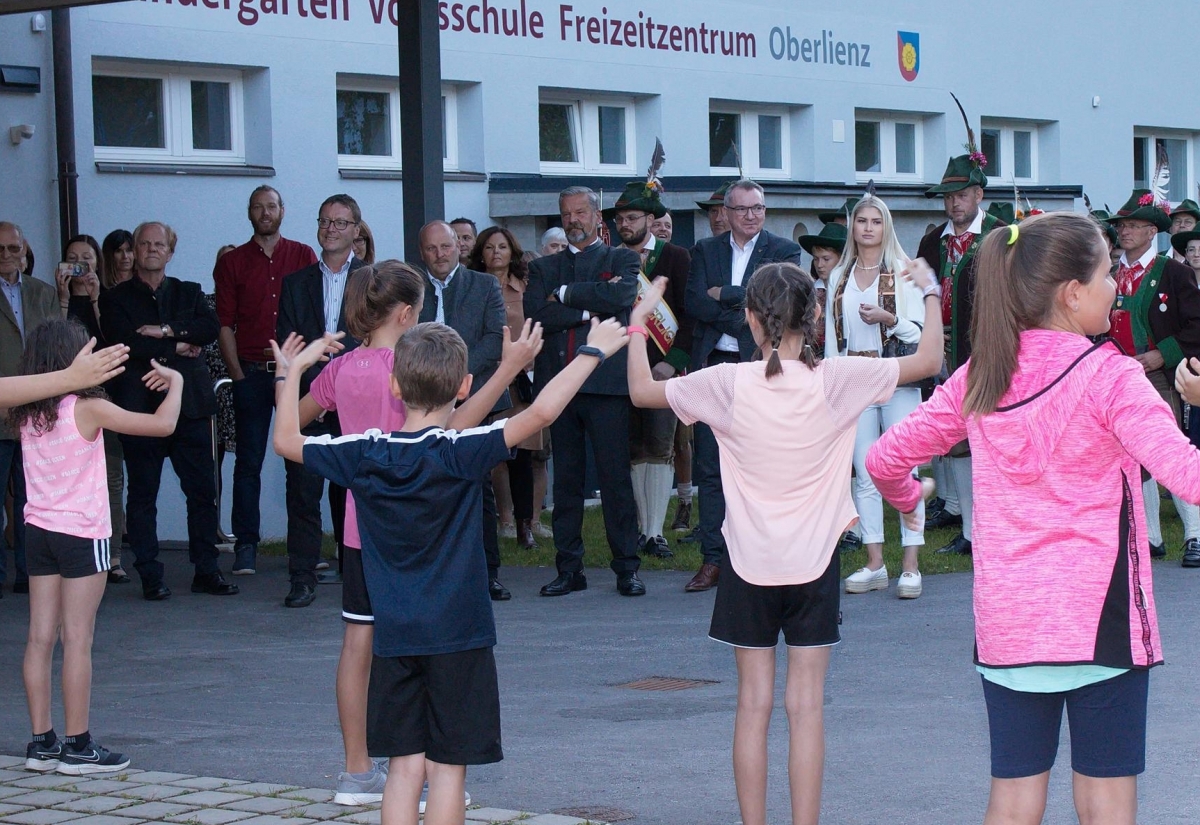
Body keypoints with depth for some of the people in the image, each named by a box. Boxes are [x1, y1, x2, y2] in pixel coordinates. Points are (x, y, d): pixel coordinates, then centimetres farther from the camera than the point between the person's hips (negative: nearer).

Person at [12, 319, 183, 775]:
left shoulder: (26, 414, 3)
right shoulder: (88, 409, -13)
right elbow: (163, 424, -13)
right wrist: (175, 382, 3)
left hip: (38, 529, 6)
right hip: (82, 533, -6)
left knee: (40, 638, 7)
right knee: (77, 641, -2)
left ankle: (41, 742, 10)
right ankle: (77, 746, 1)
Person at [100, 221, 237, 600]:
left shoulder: (189, 293, 15)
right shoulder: (115, 299, 6)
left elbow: (210, 327, -3)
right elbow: (125, 343, -10)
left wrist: (166, 330, -14)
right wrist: (177, 348, -8)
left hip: (190, 406, 2)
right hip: (140, 405, -2)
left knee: (203, 491, 2)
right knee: (142, 495, 0)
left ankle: (206, 571, 9)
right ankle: (150, 578, 6)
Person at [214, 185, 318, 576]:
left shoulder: (303, 256, 8)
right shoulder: (232, 263, 8)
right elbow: (224, 325, 5)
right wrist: (238, 375, -5)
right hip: (252, 372, 0)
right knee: (248, 463, -1)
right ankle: (246, 547, 2)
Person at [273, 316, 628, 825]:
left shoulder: (364, 454, -2)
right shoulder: (460, 453, -13)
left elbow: (286, 441, 13)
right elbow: (540, 413, -22)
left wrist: (294, 368, 24)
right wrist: (592, 352, -13)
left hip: (394, 639, 4)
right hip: (457, 637, -4)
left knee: (405, 766, 9)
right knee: (447, 768, 3)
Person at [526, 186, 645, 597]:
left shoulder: (622, 259, 10)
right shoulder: (544, 267, 18)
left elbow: (621, 295, -12)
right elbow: (536, 313, 0)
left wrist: (565, 294, -5)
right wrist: (589, 310, -7)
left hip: (606, 381, -3)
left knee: (615, 477, -4)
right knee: (565, 479, 5)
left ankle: (627, 568, 1)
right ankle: (568, 569, 10)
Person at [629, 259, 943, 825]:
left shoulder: (729, 384, -10)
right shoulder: (836, 381, -11)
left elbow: (641, 390, 3)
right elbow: (927, 361, -2)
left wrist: (638, 321, 16)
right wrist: (929, 293, 13)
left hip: (750, 565, 0)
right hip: (814, 563, 0)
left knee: (754, 702, 7)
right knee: (806, 704, 3)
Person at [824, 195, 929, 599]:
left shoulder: (902, 271, 1)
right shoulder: (839, 277, 13)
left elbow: (918, 330, -1)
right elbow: (832, 334, 14)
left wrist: (888, 319, -18)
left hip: (897, 380, -4)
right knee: (864, 475, 4)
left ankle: (910, 566, -2)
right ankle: (874, 564, 9)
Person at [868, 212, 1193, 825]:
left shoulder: (979, 377, 3)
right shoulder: (1108, 374, -12)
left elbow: (884, 458, 10)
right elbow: (1183, 471, -26)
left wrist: (905, 497, 30)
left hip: (1006, 622, 5)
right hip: (1098, 615, -5)